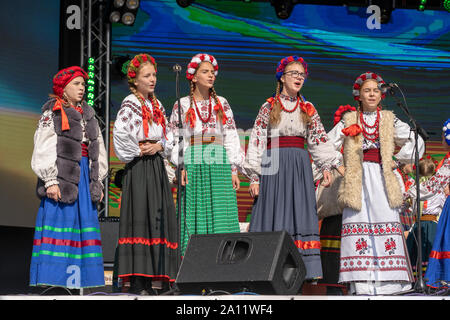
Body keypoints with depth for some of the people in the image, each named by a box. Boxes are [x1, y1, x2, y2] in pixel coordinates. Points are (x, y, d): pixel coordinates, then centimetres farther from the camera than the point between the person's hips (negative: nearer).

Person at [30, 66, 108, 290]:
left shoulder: (87, 114, 18)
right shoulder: (52, 114, -1)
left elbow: (98, 149, 21)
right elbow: (43, 150, -7)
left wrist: (98, 181, 16)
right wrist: (50, 181, -15)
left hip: (84, 176, 7)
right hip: (61, 176, -7)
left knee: (85, 223, 2)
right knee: (58, 223, -9)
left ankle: (76, 280, 5)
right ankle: (51, 279, -9)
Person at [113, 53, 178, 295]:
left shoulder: (156, 104, 17)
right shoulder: (130, 103, -6)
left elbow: (167, 136, 19)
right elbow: (120, 134, -20)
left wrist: (158, 146, -1)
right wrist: (139, 150, -12)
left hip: (157, 165, 7)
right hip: (138, 167, -7)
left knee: (161, 218, 4)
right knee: (141, 217, -11)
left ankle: (157, 278, 7)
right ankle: (138, 280, -12)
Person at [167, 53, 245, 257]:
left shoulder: (222, 104, 12)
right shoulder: (182, 105, 7)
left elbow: (231, 137, 11)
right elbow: (174, 139, 4)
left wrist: (234, 170, 4)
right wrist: (181, 167, -7)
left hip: (219, 163, 2)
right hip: (193, 164, -1)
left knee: (221, 215, -5)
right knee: (194, 215, -5)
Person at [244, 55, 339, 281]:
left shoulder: (308, 109, 14)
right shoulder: (269, 107, 5)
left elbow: (319, 140, 11)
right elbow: (256, 142, 2)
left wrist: (326, 167, -5)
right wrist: (254, 177, -5)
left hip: (300, 168, 3)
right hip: (274, 166, -3)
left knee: (302, 215, -4)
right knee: (273, 214, -6)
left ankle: (309, 271, -7)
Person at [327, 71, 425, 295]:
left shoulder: (389, 120, 13)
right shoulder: (348, 121, 11)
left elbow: (416, 143, 16)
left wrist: (396, 161, 8)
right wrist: (339, 167, 3)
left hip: (382, 179, 1)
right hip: (357, 180, -1)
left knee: (386, 223, -12)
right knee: (357, 224, -12)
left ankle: (387, 281, -13)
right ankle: (361, 283, -16)